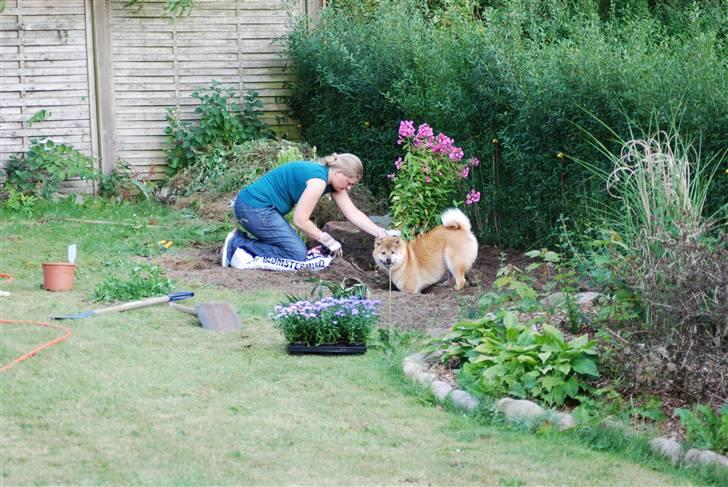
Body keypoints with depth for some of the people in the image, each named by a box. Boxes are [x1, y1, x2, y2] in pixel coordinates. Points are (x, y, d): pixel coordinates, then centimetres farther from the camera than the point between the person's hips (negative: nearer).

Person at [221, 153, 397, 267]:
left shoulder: (332, 180, 10)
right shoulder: (318, 180, -20)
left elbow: (354, 214, 10)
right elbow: (300, 220, -18)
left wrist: (382, 234, 2)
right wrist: (328, 240, -9)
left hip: (257, 207, 10)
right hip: (254, 207, -10)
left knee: (298, 250, 10)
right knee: (297, 255, -12)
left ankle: (240, 241, 8)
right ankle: (237, 245, -11)